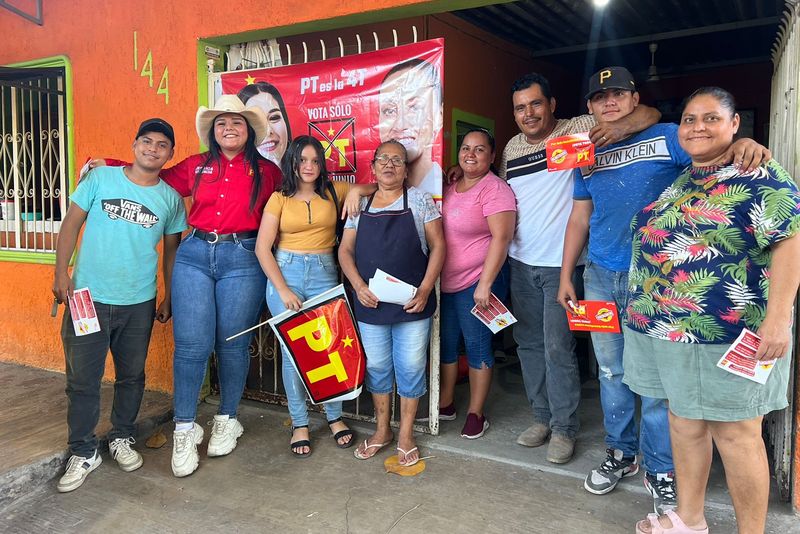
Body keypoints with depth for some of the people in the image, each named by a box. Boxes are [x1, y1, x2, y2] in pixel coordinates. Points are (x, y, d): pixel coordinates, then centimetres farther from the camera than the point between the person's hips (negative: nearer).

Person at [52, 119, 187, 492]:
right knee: (82, 378, 4)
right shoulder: (100, 178, -1)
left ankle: (122, 438, 34)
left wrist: (169, 296, 10)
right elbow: (72, 224, 2)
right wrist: (61, 272, -5)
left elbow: (171, 249, 11)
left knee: (131, 376, 14)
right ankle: (83, 452, 20)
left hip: (139, 303, 2)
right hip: (88, 297, -1)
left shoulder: (171, 198, 3)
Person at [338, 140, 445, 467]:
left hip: (412, 304, -2)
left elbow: (437, 246, -1)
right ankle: (382, 430, 30)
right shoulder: (361, 205, 8)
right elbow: (345, 250, 8)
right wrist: (359, 285, -9)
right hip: (370, 303, 3)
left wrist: (425, 289, -12)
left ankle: (406, 435, 21)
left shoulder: (420, 201, 2)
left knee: (410, 368, 4)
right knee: (376, 366, 12)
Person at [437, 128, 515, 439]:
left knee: (477, 346, 4)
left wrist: (485, 284, -24)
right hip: (446, 282, 7)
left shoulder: (495, 189, -12)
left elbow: (501, 237, -20)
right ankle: (445, 404, 32)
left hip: (477, 282, -7)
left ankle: (476, 413, 18)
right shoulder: (450, 188, 10)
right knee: (446, 343, 15)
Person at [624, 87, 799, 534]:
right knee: (684, 420, 16)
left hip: (727, 332, -7)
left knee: (735, 433, 3)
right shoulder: (677, 179, 13)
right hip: (666, 330, 7)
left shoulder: (756, 176, -9)